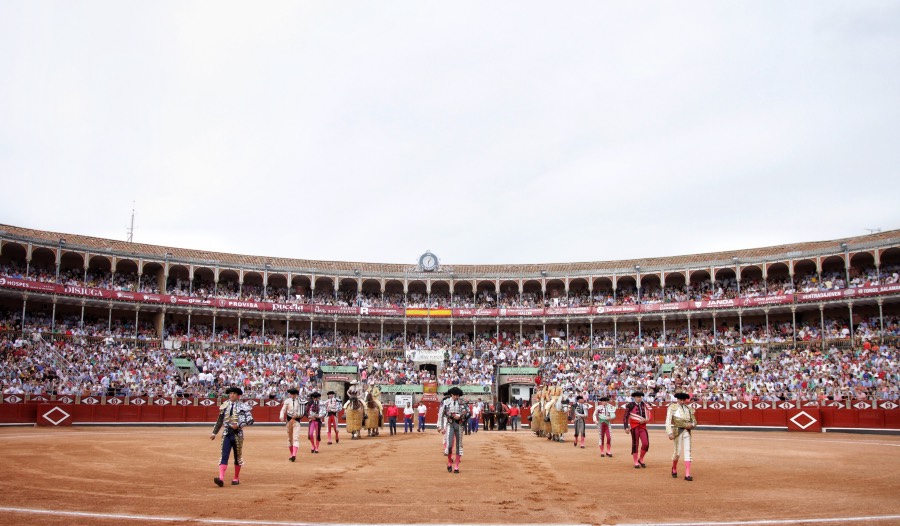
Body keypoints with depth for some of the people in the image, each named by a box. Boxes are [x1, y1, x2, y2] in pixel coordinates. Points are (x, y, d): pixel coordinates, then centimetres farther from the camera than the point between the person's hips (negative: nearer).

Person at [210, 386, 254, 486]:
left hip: (237, 434, -2)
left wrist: (239, 425, -20)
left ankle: (236, 478, 22)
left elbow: (250, 420, -9)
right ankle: (221, 478, -18)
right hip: (226, 434, 2)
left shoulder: (243, 406, -4)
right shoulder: (225, 406, 7)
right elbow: (219, 420, 17)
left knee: (238, 457, 9)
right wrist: (214, 433, 18)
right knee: (224, 456, -9)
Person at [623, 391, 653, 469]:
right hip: (634, 427, -3)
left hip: (643, 427, 3)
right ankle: (636, 463, 11)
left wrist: (645, 420, -9)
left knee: (646, 444, -5)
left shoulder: (644, 405, 7)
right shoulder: (630, 405, -4)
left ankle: (641, 459, 16)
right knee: (635, 444, 2)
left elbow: (650, 414, 11)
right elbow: (626, 417, -5)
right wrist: (626, 427, -10)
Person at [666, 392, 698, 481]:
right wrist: (669, 433, -22)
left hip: (687, 432, 3)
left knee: (687, 451, -5)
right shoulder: (672, 408, -2)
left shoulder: (689, 409, 11)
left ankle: (687, 474, -5)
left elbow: (694, 422, 17)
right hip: (677, 431, -3)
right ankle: (674, 469, 28)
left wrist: (691, 425, -7)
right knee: (678, 452, 0)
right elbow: (668, 421, -11)